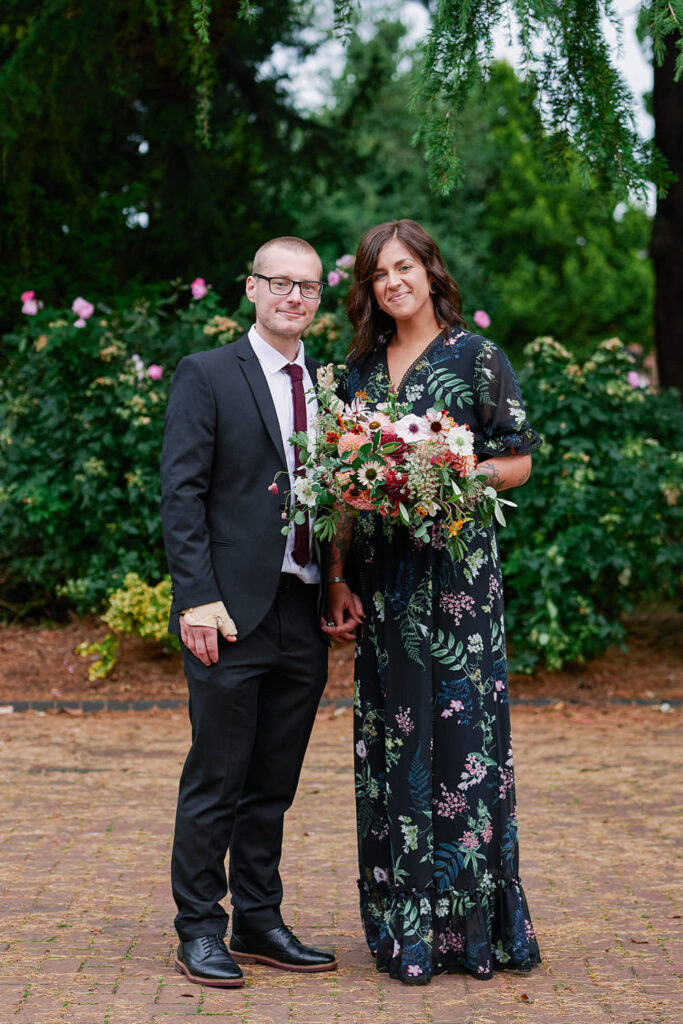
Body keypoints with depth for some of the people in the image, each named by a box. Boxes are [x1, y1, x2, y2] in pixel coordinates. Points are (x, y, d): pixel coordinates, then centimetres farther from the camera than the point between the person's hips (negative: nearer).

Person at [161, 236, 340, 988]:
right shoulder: (206, 376, -1)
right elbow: (180, 494, -7)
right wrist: (198, 598, -15)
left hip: (303, 614, 5)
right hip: (232, 613, -5)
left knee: (273, 784, 12)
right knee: (215, 780, 0)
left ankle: (260, 923, 22)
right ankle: (199, 931, 10)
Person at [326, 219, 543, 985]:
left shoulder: (475, 358, 0)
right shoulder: (362, 367, 13)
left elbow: (517, 462, 0)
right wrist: (339, 574, 5)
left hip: (456, 570, -4)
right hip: (382, 575, 4)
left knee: (460, 727, -6)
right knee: (392, 737, 4)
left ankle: (470, 921, 3)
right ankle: (402, 922, 11)